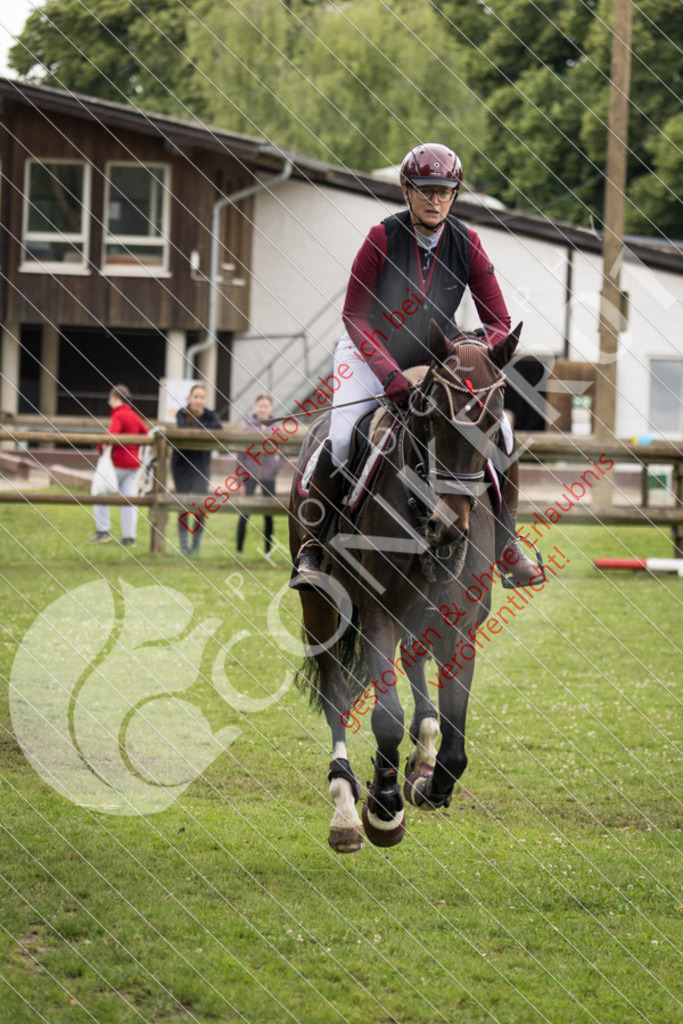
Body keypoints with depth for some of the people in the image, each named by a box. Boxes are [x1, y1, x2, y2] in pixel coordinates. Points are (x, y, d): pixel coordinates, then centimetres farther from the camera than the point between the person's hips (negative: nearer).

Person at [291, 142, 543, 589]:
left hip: (439, 359, 3)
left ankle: (506, 541, 4)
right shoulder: (383, 238, -19)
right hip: (372, 354, -3)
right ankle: (312, 547, -8)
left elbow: (499, 324, -9)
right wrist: (390, 375, -31)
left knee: (500, 434, -14)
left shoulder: (467, 244, -12)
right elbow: (354, 318, -19)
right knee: (340, 441, -26)